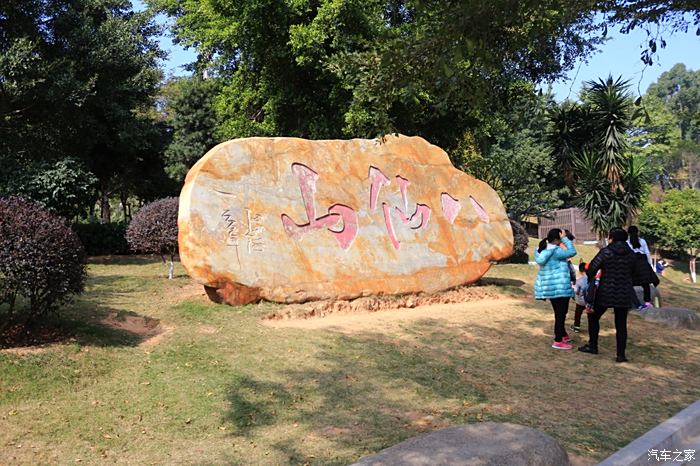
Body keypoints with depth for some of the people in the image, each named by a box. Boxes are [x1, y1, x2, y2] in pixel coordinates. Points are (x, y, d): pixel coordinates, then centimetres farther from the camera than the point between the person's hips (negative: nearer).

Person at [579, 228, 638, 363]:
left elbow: (591, 269, -14)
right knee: (621, 324, 8)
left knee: (593, 317, 16)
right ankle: (621, 354, 8)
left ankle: (592, 346, 21)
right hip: (624, 294, 4)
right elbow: (633, 272, 12)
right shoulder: (631, 254, 3)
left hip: (606, 292, -4)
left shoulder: (606, 252, -11)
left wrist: (591, 279, 5)